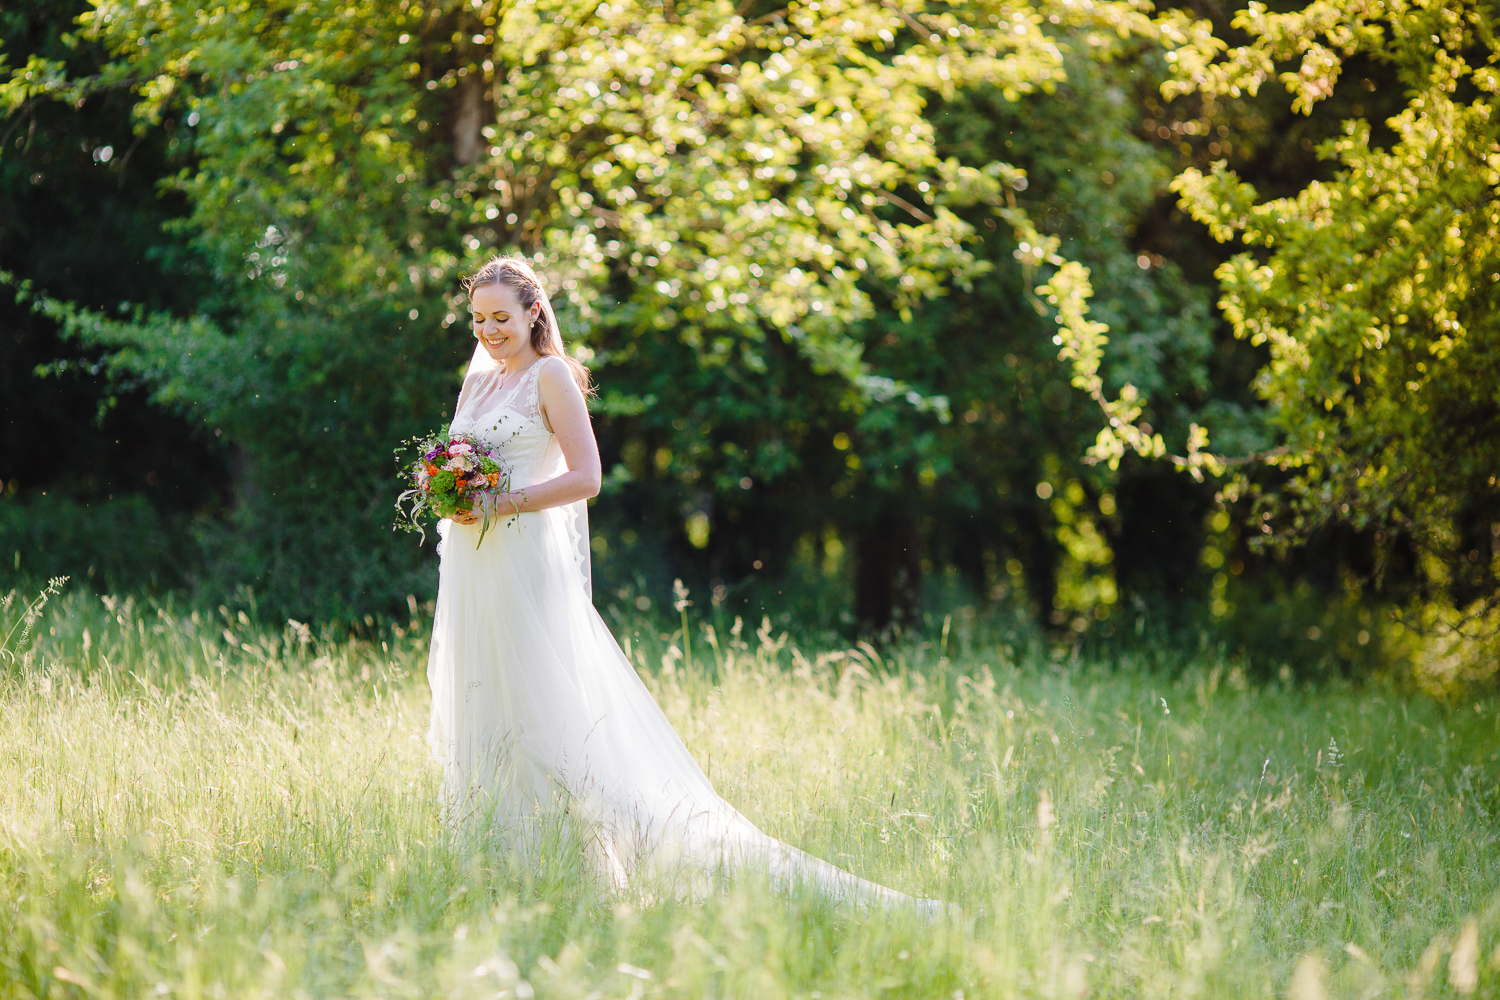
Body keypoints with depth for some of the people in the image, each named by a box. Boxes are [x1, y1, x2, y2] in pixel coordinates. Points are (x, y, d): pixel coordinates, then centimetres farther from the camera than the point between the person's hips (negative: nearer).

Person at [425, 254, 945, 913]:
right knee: (477, 710, 7)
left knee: (545, 713, -10)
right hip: (471, 569, 8)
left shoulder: (551, 376, -5)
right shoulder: (477, 381, 17)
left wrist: (499, 505, -17)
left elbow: (584, 478, -12)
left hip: (528, 565, -8)